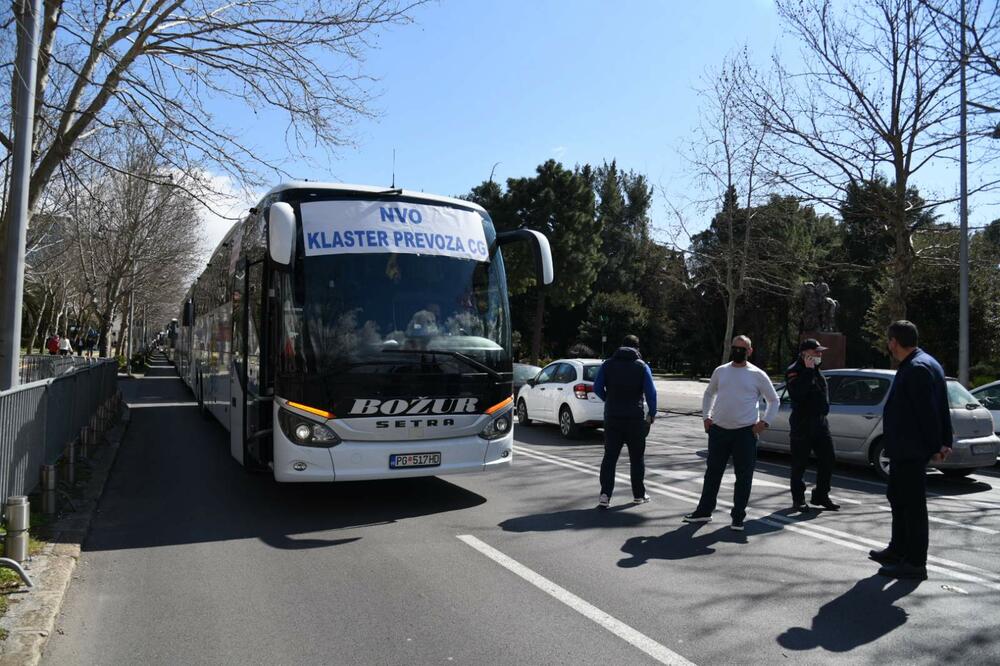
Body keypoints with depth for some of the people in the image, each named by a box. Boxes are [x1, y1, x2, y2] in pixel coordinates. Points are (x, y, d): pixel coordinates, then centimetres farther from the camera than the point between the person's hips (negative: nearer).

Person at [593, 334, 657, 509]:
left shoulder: (608, 364, 4)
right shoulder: (642, 366, -1)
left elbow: (597, 387, -2)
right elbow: (651, 392, -8)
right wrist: (652, 413, 3)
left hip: (612, 417, 1)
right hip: (635, 417, -1)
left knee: (610, 457, 4)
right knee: (637, 457, 12)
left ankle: (605, 494, -7)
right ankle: (638, 494, 19)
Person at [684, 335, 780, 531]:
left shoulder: (758, 375, -1)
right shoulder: (720, 371, 8)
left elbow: (774, 400, 7)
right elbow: (709, 394, 21)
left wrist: (764, 422, -3)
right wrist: (706, 416, 10)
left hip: (745, 432, -3)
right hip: (718, 430, 3)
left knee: (743, 476, 2)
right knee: (712, 472, 11)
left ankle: (738, 516, 14)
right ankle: (704, 511, 22)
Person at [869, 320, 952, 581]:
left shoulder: (917, 369, -19)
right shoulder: (923, 364, 14)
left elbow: (929, 411, -22)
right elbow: (941, 408, 16)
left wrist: (935, 445, -18)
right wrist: (944, 441, 15)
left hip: (911, 450, -11)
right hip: (905, 449, 11)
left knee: (912, 504, -3)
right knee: (898, 497, 21)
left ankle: (915, 564, 5)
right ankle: (898, 550, 34)